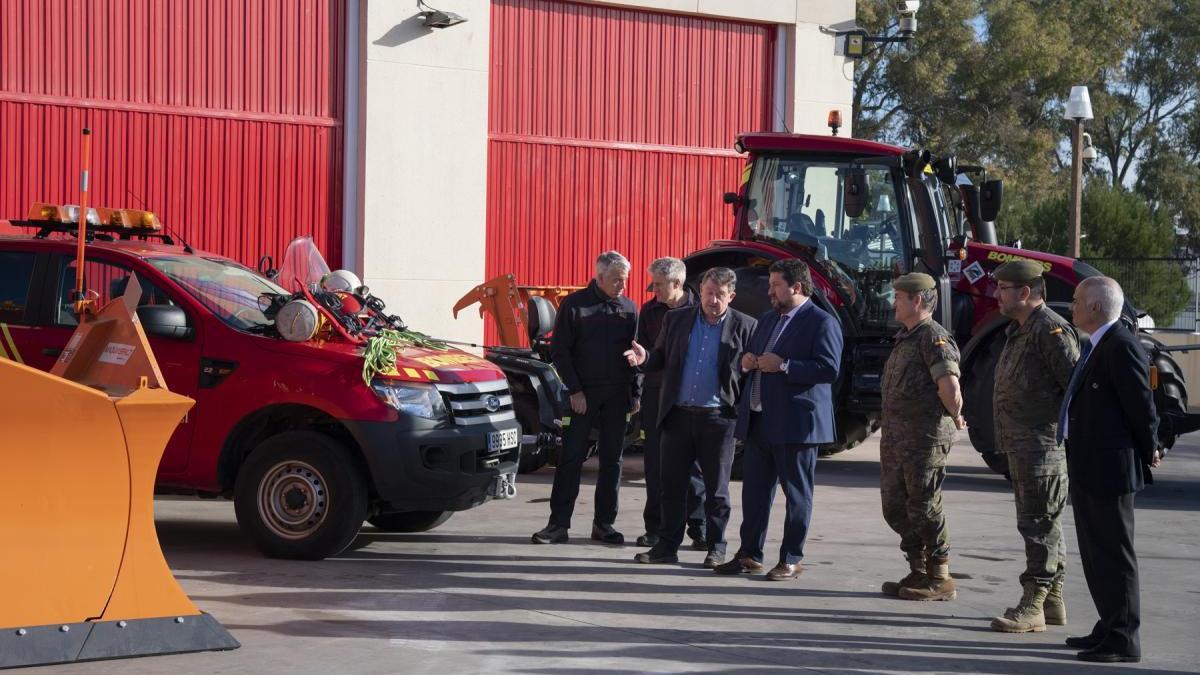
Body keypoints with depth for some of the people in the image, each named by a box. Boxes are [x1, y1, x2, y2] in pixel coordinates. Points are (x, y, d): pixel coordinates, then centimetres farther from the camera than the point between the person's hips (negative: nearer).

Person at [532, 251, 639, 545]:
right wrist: (574, 390, -9)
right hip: (583, 394, -3)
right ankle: (559, 523, 0)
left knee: (611, 460, 6)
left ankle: (604, 522, 13)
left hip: (616, 396, 3)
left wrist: (634, 392, 3)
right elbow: (559, 350, -3)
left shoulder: (628, 308, 8)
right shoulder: (575, 304, -3)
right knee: (571, 458, -3)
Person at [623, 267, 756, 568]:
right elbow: (661, 359, 13)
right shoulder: (676, 319, 9)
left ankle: (716, 548, 14)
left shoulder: (744, 327, -1)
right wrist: (645, 358, -9)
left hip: (717, 418, -3)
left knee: (716, 488, 5)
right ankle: (667, 545, 14)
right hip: (678, 415, 3)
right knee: (672, 484, 7)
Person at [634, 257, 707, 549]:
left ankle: (699, 528, 6)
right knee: (655, 461, 5)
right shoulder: (650, 311, 7)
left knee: (694, 461, 0)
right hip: (657, 391, 3)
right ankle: (655, 527, 13)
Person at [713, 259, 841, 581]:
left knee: (797, 493, 1)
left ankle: (791, 560, 8)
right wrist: (747, 361, 6)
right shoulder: (767, 320, 18)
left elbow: (829, 369, -19)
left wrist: (783, 366, -20)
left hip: (795, 422, -8)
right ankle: (749, 554, 17)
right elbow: (754, 357, 30)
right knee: (754, 489, 10)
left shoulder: (821, 322, -8)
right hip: (759, 420, 8)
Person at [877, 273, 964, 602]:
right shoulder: (906, 337, 17)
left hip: (925, 438, -10)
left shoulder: (934, 337, -15)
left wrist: (955, 417, -8)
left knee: (924, 508, -4)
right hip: (895, 436, 10)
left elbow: (950, 387, -24)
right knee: (895, 508, 13)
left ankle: (940, 579, 4)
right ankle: (918, 572, 23)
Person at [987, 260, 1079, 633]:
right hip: (1022, 445, 11)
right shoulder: (1018, 331, 18)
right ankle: (1052, 602, 21)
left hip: (1043, 444, -11)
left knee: (1039, 523, -8)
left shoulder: (1051, 330, -14)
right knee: (1042, 523, 14)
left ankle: (1032, 605, -7)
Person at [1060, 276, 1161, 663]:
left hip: (1110, 468, -10)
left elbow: (1142, 406, -17)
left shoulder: (1122, 347, -18)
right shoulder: (1095, 346, 13)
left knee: (1113, 554, -4)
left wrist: (1148, 454, -5)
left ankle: (1123, 640, 2)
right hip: (1088, 469, 10)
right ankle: (1110, 628, 27)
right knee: (1095, 554, 17)